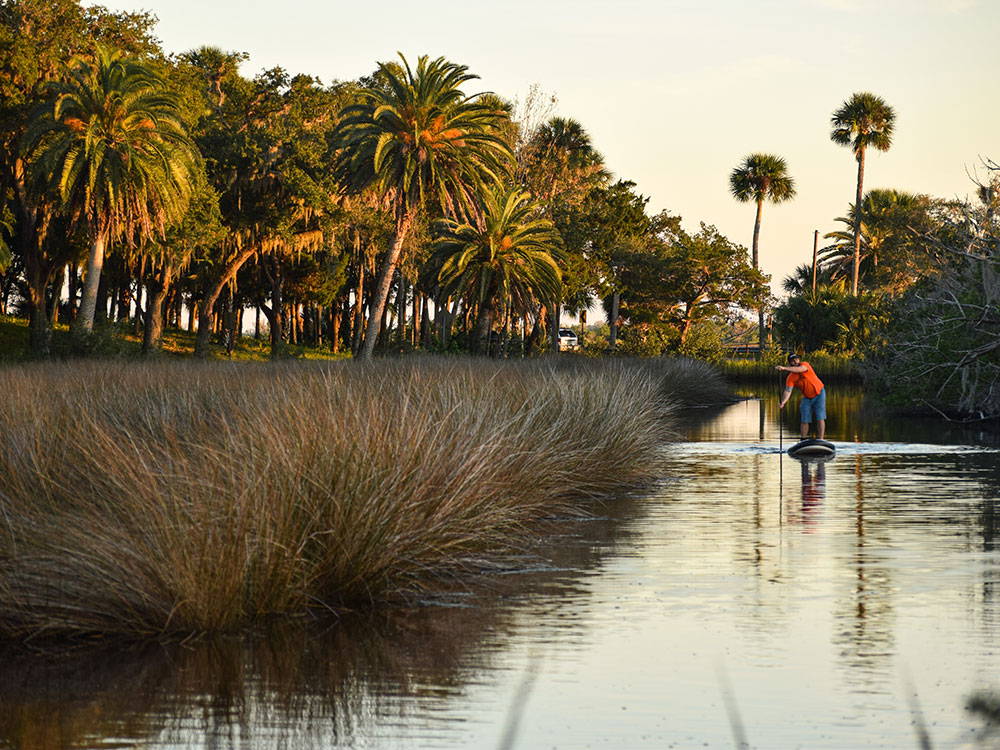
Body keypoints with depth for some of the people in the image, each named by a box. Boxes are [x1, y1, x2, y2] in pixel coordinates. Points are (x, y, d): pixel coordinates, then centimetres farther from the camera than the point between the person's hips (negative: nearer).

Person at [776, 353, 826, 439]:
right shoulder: (790, 378, -12)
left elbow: (799, 369, -42)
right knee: (804, 420, 0)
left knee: (820, 418, -8)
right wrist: (783, 402, -39)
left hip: (819, 394, -3)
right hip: (807, 398, 3)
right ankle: (803, 440, 11)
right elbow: (788, 391, -20)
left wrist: (784, 368, -54)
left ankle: (821, 440, -6)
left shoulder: (805, 365, -20)